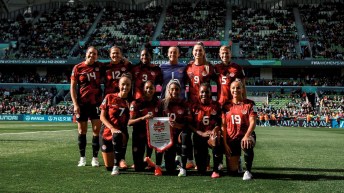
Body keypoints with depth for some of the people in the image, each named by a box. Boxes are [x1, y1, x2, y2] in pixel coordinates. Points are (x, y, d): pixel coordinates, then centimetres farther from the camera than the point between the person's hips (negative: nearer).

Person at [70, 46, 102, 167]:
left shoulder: (99, 67, 4)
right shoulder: (78, 68, -1)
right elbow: (72, 87, -1)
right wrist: (75, 104, -8)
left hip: (96, 103, 1)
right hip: (82, 104, -1)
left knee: (97, 130, -1)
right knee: (82, 131, 5)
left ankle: (95, 158, 8)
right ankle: (82, 158, 16)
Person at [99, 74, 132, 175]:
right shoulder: (109, 97, -2)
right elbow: (102, 116, -4)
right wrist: (112, 128, -19)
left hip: (121, 133, -1)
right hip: (107, 132, 1)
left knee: (117, 136, -40)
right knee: (108, 166, 1)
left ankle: (117, 166, -27)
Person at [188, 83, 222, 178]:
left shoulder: (216, 105, 1)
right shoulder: (194, 106, 0)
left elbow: (219, 123, -1)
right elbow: (190, 125, -3)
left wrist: (215, 129, -23)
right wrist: (201, 133, -17)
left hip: (212, 134, -1)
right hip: (199, 136, 1)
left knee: (216, 140, -41)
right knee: (201, 170, -1)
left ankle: (215, 170, -24)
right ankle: (205, 159, 39)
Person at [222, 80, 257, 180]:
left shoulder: (249, 104, -2)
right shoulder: (226, 105, 4)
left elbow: (252, 122, -12)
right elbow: (223, 126, 3)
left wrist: (246, 136, -28)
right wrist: (225, 143, -5)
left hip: (246, 135, -2)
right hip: (232, 138, 2)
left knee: (247, 145, -40)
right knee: (232, 170, -1)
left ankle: (248, 171, -17)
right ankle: (238, 161, 36)